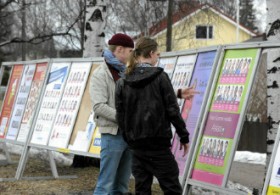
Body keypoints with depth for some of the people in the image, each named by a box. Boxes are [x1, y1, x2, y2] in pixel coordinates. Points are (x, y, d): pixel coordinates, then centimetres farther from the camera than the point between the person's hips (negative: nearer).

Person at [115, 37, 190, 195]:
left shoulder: (123, 82, 4)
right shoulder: (160, 77, -8)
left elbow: (120, 115, 4)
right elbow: (172, 110, -8)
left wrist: (129, 138, 16)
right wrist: (184, 137, 1)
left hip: (136, 144, 5)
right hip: (158, 142, -4)